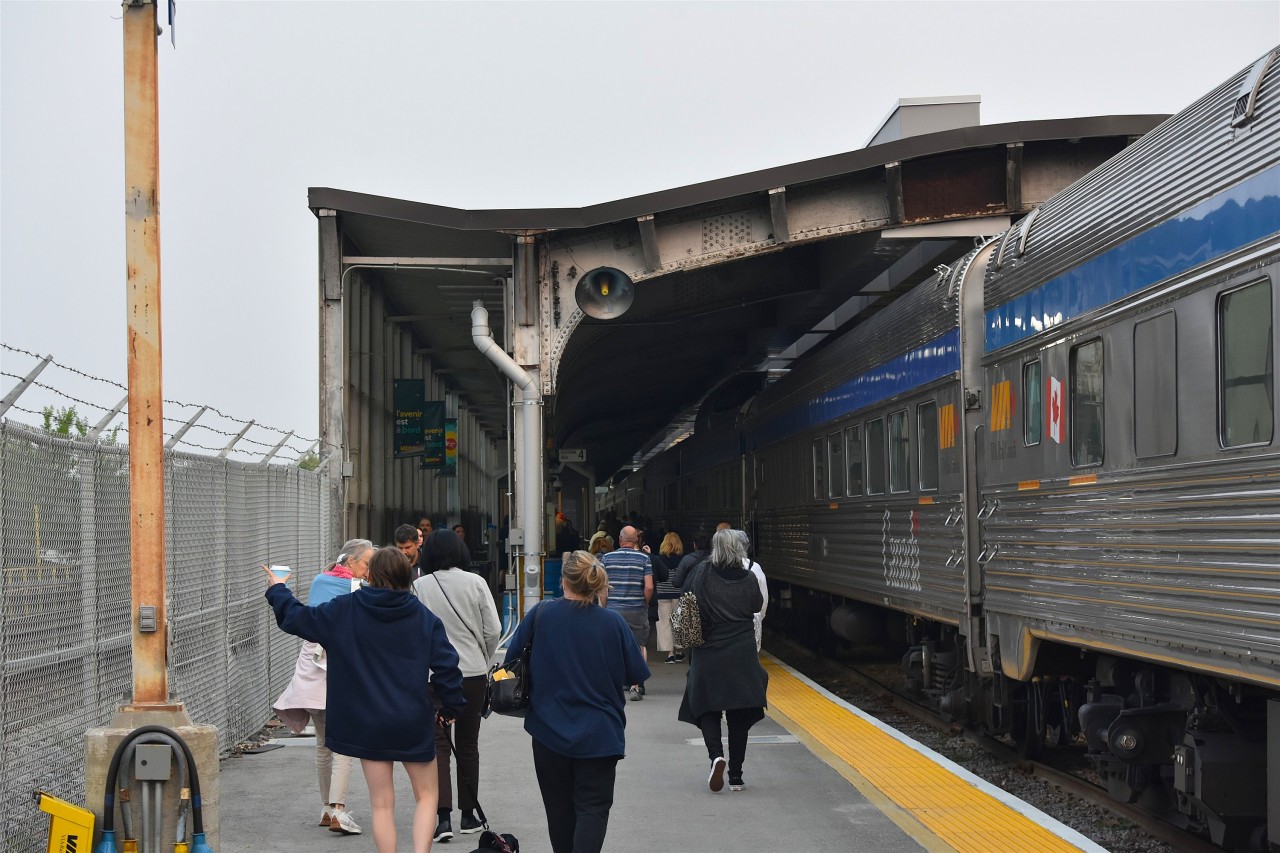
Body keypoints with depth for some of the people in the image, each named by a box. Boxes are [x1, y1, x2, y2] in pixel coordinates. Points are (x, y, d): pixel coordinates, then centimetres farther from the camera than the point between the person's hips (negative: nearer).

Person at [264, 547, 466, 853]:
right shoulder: (424, 617, -5)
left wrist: (277, 590, 22)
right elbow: (446, 665, -6)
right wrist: (451, 707, 10)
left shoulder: (343, 611, -5)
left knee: (382, 804, 9)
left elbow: (296, 618, 2)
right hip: (414, 724, 0)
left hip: (367, 723, 0)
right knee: (426, 795, 14)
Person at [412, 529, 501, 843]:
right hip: (472, 673, 2)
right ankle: (468, 815, 21)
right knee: (468, 743, 14)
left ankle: (443, 817, -11)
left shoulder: (419, 586, -8)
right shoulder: (475, 583, -5)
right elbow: (493, 630, -4)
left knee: (438, 745, 2)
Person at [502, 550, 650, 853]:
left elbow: (511, 660, 2)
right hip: (598, 733, -2)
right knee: (593, 807, 1)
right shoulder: (612, 622, -10)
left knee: (560, 806, 16)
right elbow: (635, 675, -3)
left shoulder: (541, 614, -8)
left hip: (549, 730, 2)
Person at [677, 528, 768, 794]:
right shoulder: (748, 579, -6)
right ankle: (736, 775, 7)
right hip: (743, 657, 1)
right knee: (739, 715, 7)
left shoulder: (702, 573, -7)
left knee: (707, 709, 9)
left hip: (708, 655, -1)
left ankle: (716, 755, -17)